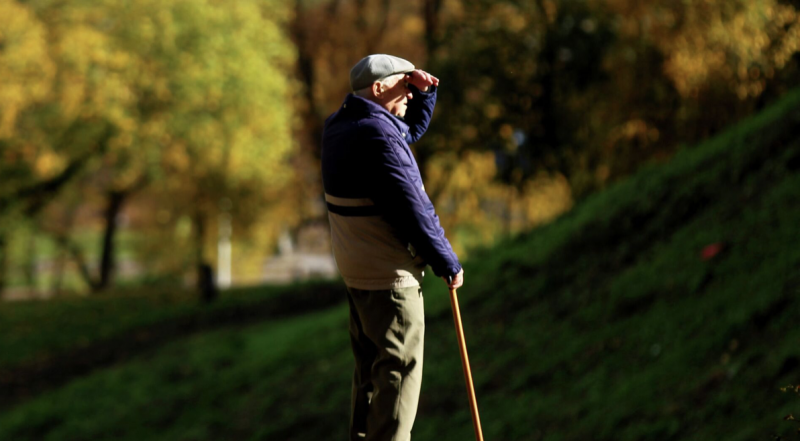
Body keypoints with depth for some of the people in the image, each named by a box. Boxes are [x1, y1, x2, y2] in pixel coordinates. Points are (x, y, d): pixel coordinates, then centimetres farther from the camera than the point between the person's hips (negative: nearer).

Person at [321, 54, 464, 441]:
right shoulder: (377, 137, -20)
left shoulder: (340, 126, 11)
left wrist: (423, 90, 9)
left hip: (357, 274, 10)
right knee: (399, 371, -6)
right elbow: (412, 209, -21)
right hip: (390, 278, -10)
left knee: (370, 371, 17)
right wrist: (447, 263, -11)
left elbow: (413, 126, 27)